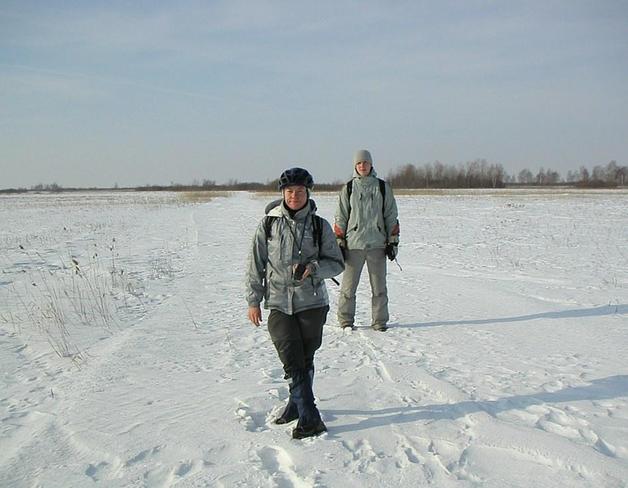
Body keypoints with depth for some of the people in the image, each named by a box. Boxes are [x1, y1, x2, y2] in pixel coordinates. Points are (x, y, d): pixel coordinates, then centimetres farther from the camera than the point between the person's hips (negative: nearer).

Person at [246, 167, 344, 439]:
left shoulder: (319, 226, 1)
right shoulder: (269, 224, 1)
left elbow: (337, 263, 4)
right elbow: (256, 264, 5)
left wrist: (313, 268, -16)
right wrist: (253, 301, 4)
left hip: (312, 302, 0)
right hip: (278, 304, 0)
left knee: (305, 360, 8)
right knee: (292, 362, -6)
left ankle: (297, 406, 28)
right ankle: (310, 419, 3)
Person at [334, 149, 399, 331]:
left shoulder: (383, 187, 7)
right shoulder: (348, 189, 5)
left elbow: (391, 217, 9)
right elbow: (340, 219, 6)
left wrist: (392, 241, 4)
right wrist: (339, 243, 1)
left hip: (377, 244, 1)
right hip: (353, 245, -1)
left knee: (379, 286, 6)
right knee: (348, 285, 3)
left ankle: (380, 321, 17)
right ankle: (345, 320, 16)